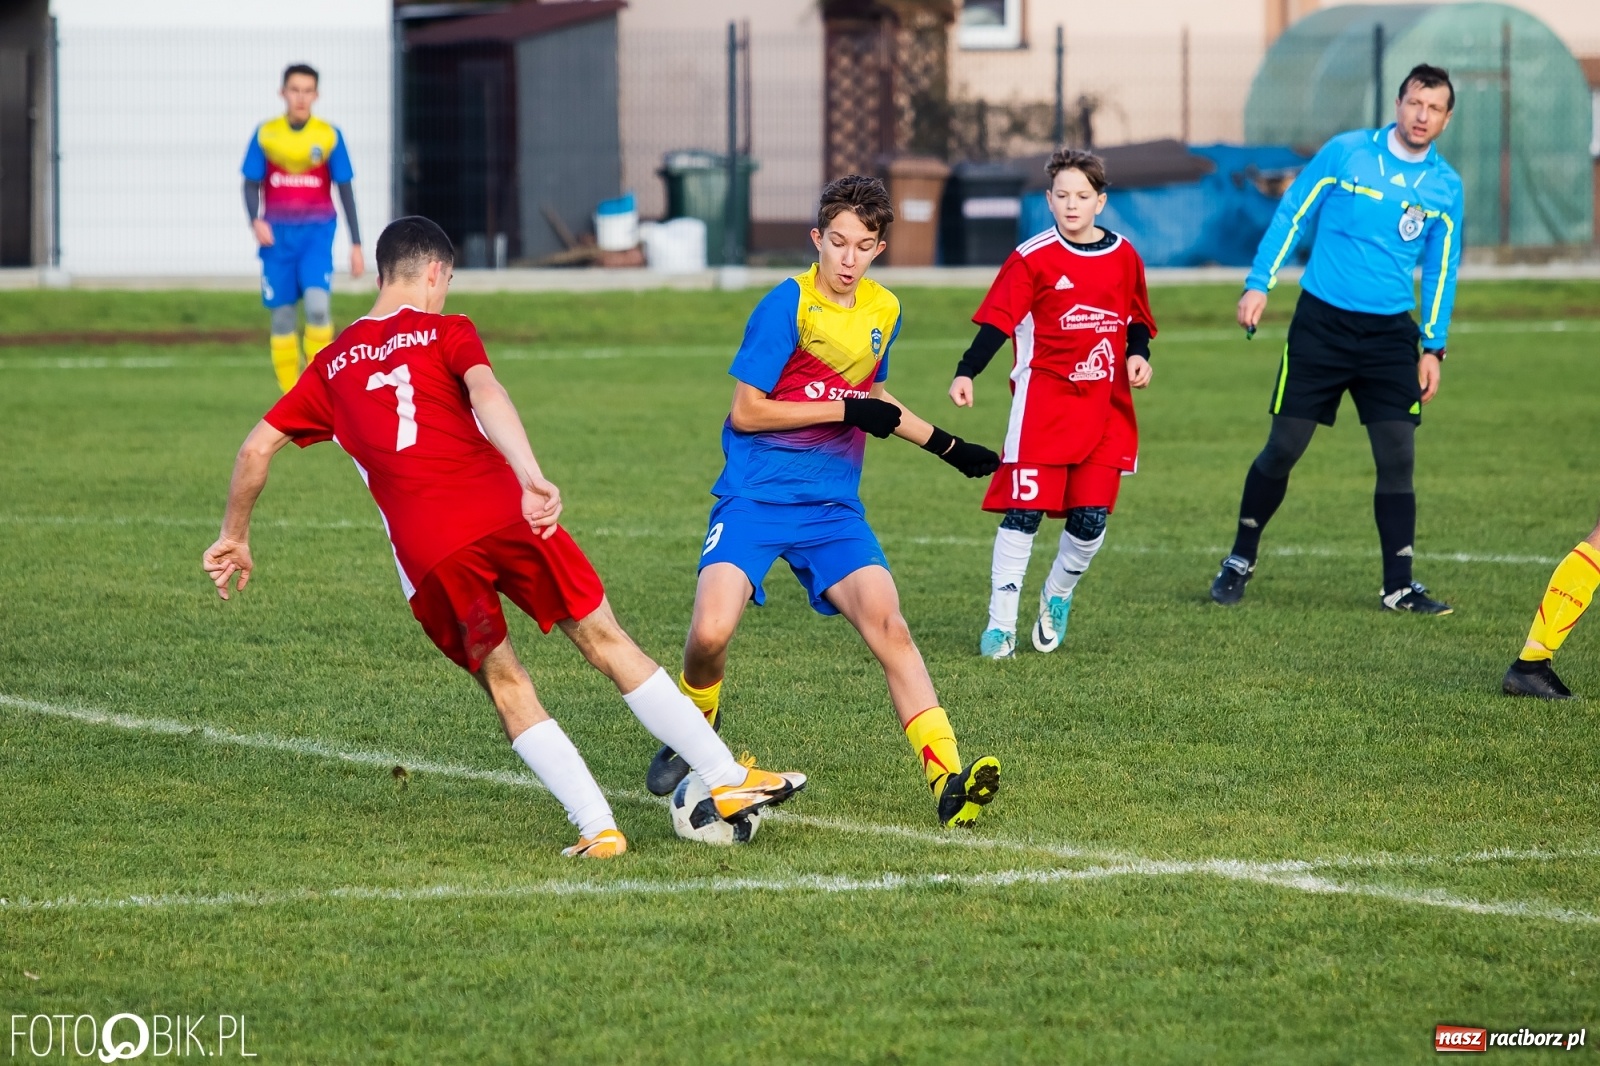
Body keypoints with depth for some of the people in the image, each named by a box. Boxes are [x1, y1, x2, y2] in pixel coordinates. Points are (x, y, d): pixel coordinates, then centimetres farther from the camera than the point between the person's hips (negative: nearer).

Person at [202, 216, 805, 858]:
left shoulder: (332, 366, 23)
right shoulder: (445, 331, 13)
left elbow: (255, 450, 21)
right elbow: (485, 394, -7)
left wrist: (235, 539, 33)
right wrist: (532, 479, -21)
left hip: (425, 553, 2)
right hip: (501, 511, -2)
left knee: (505, 685, 15)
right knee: (606, 642, 9)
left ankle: (596, 828, 4)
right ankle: (728, 781, 11)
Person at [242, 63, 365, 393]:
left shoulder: (329, 136, 1)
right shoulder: (265, 134, 2)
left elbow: (346, 190, 6)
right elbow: (251, 184, 6)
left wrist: (356, 245, 4)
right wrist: (256, 220, -14)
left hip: (316, 232, -1)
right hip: (277, 235, 1)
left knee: (317, 303, -21)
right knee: (282, 315, 1)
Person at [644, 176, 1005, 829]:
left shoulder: (883, 311, 10)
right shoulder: (786, 305, -10)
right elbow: (746, 411, -12)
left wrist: (945, 444, 27)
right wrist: (847, 412, -15)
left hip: (833, 507, 4)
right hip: (755, 499, -4)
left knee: (888, 626, -17)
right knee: (711, 632, -22)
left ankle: (948, 781, -22)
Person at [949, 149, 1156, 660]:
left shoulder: (1123, 257, 7)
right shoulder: (1033, 258, -5)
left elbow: (1137, 320, 19)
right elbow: (997, 319, -10)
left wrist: (1138, 356, -2)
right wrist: (966, 373, -22)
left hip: (1105, 404, 3)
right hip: (1044, 398, -3)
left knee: (1092, 518, -1)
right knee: (1024, 510, -8)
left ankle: (1057, 597, 26)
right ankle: (1001, 623, -2)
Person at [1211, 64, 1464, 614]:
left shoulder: (1444, 187, 4)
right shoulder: (1345, 153, -4)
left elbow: (1441, 270, 12)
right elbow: (1291, 216, 1)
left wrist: (1434, 348, 7)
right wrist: (1259, 284, -6)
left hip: (1390, 335, 2)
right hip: (1321, 322, -2)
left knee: (1397, 456, -4)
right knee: (1283, 448, -1)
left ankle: (1399, 586, 3)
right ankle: (1241, 560, 17)